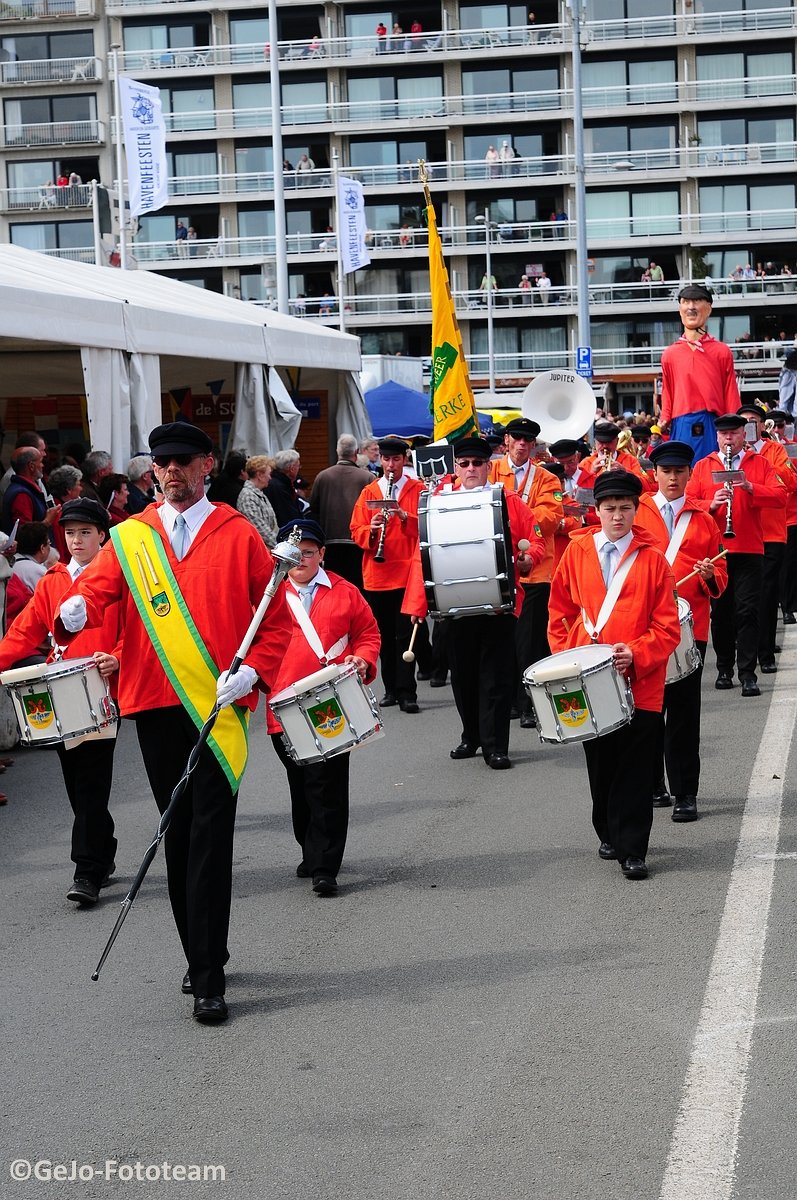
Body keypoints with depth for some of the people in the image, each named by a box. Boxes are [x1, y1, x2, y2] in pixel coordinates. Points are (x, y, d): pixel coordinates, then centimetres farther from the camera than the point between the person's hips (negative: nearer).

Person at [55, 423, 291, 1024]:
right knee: (177, 834, 10)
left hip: (218, 706, -3)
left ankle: (209, 979, -6)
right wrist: (76, 608, -27)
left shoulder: (238, 534, 3)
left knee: (210, 837, -8)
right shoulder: (131, 536, 10)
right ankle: (201, 959, 24)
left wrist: (253, 672, -11)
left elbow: (277, 614, 3)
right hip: (155, 703, 3)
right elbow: (99, 586, -4)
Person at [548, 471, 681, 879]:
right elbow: (560, 610, 13)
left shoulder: (652, 559, -1)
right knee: (600, 764, 12)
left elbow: (667, 627, -3)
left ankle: (632, 850, 3)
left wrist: (636, 655, -17)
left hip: (640, 681, -2)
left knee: (635, 768, -2)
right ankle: (609, 835, 30)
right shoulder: (577, 551, 5)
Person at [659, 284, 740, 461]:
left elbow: (731, 395, 4)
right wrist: (664, 419, 1)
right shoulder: (670, 355, 12)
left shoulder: (722, 351, 6)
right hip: (681, 428, 1)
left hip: (713, 427, -1)